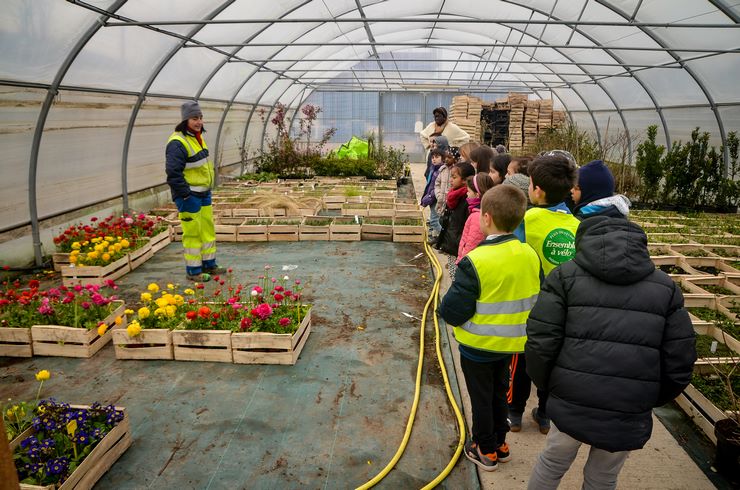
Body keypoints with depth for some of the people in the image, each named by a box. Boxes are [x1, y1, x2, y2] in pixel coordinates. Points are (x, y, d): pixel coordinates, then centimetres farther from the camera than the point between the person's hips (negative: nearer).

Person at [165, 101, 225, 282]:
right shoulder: (178, 143, -18)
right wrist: (185, 195, -22)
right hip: (189, 196, -9)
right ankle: (193, 270, 9)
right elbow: (173, 172, -24)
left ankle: (208, 264, 29)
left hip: (203, 193, 10)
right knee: (193, 233, -2)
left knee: (208, 229, 16)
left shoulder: (197, 137, 13)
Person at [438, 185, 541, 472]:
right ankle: (500, 444, 41)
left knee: (481, 398, 15)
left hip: (478, 346, -5)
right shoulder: (530, 255, -10)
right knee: (499, 394, 25)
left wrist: (444, 309, -4)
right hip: (511, 343, 6)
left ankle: (486, 451, 31)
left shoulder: (475, 262, -28)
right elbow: (538, 300, 1)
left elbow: (453, 311, -25)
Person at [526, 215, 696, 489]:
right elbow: (679, 363, 5)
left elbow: (540, 343, -9)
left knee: (551, 465, 23)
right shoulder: (665, 286, 7)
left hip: (570, 406, -1)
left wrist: (547, 384, 9)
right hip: (629, 416, 2)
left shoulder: (566, 275, -1)